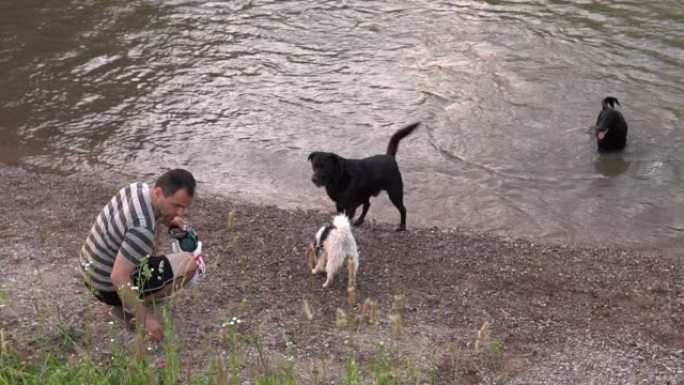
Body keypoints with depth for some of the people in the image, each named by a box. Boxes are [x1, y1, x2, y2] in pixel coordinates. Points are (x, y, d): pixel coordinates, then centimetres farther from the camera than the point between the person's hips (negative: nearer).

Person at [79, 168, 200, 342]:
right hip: (110, 286, -8)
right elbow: (118, 278, -34)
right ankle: (127, 307, -2)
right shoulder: (143, 228, -33)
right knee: (189, 264, -11)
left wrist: (166, 219, 2)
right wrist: (145, 319, -29)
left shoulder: (139, 188, -6)